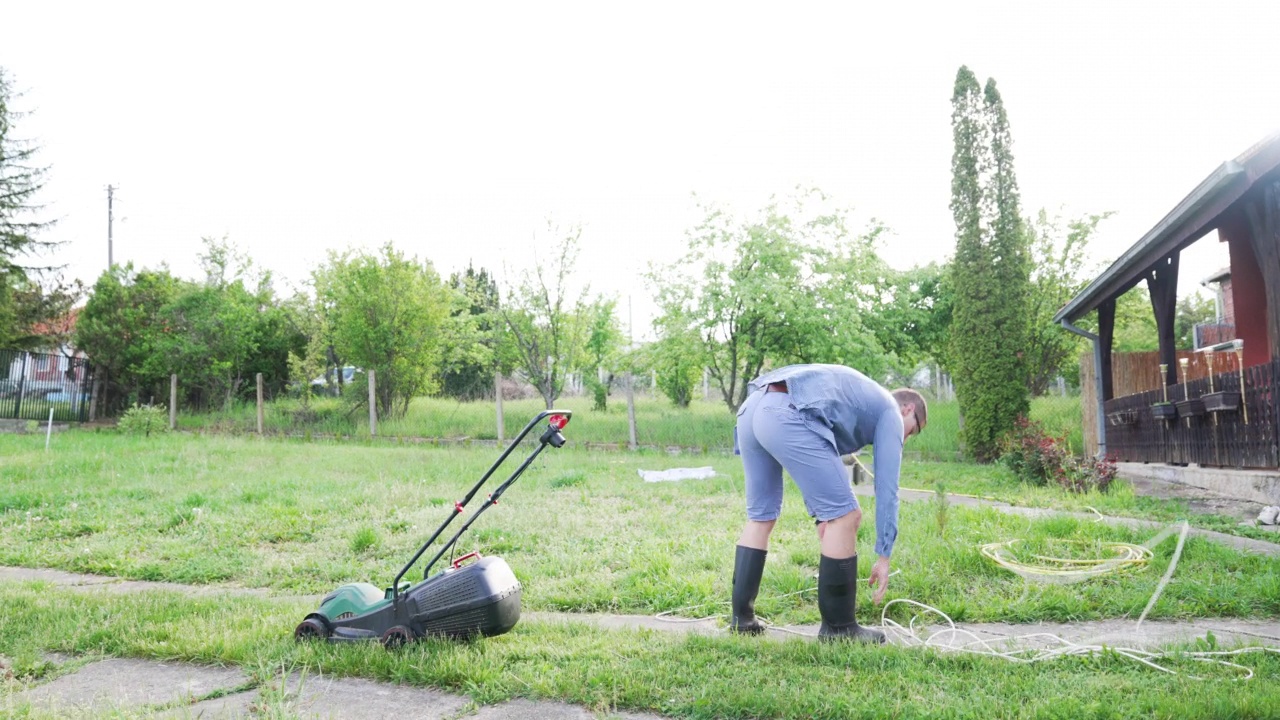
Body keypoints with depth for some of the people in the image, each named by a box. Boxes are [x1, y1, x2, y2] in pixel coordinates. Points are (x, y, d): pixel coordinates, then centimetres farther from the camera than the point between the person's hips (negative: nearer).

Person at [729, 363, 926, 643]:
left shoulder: (854, 397, 41)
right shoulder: (889, 412, 19)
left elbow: (812, 467, 42)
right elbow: (887, 488, 14)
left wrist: (821, 515, 39)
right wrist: (883, 556, 18)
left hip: (751, 410, 9)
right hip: (786, 416, -9)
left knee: (760, 517, 21)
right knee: (844, 516, 3)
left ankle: (742, 617, 22)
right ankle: (839, 627, 12)